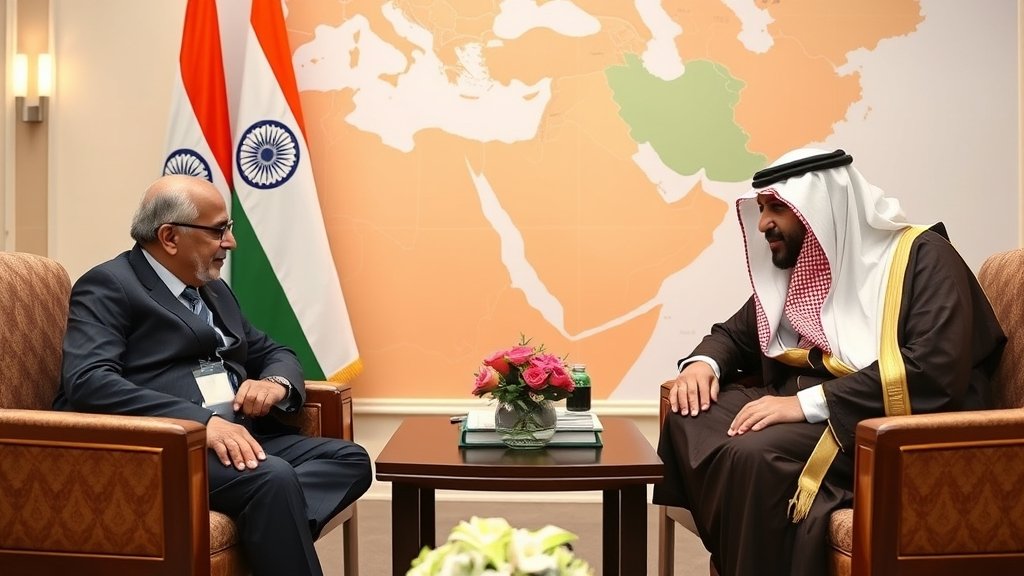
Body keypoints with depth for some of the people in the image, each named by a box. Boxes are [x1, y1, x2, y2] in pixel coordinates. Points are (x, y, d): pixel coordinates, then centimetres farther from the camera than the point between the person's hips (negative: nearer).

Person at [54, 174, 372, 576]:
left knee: (349, 459, -15)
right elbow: (89, 383, -18)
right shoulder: (107, 287, -2)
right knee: (274, 477, -34)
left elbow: (273, 353, 27)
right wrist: (200, 421, -28)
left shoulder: (213, 289, 22)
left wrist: (276, 383, 0)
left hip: (235, 435, 8)